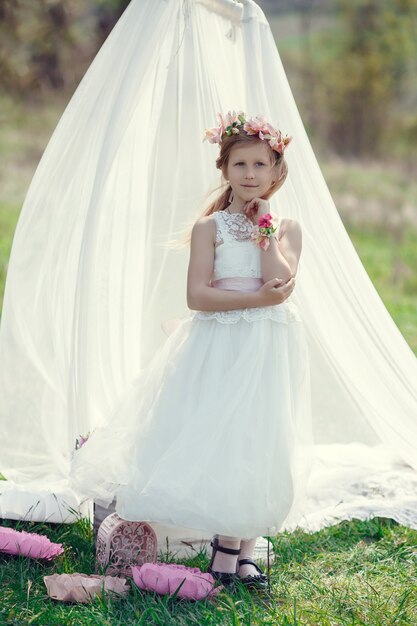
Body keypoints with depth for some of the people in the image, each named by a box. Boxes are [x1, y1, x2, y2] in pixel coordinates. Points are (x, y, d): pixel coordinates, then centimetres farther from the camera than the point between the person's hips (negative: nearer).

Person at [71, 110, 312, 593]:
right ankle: (228, 542, 8)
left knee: (259, 445, 1)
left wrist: (263, 229, -8)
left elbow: (281, 284, -12)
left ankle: (243, 547, 12)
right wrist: (256, 299, -16)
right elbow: (197, 295, -10)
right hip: (217, 348, -2)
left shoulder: (285, 228, 6)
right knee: (218, 440, -6)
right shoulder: (210, 226, 0)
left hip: (268, 349, 2)